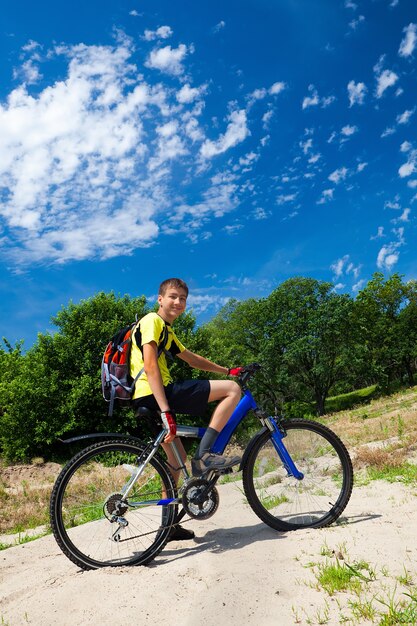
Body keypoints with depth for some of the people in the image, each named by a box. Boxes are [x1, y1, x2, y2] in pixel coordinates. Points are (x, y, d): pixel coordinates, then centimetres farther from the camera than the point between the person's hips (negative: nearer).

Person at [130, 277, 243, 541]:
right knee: (232, 389, -9)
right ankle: (204, 456, -11)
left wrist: (228, 370, 31)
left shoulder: (167, 331, 25)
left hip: (148, 401, 10)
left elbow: (193, 359, 33)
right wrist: (165, 411, -25)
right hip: (155, 395, -10)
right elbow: (150, 367, -18)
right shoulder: (152, 321, -6)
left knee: (178, 457, 21)